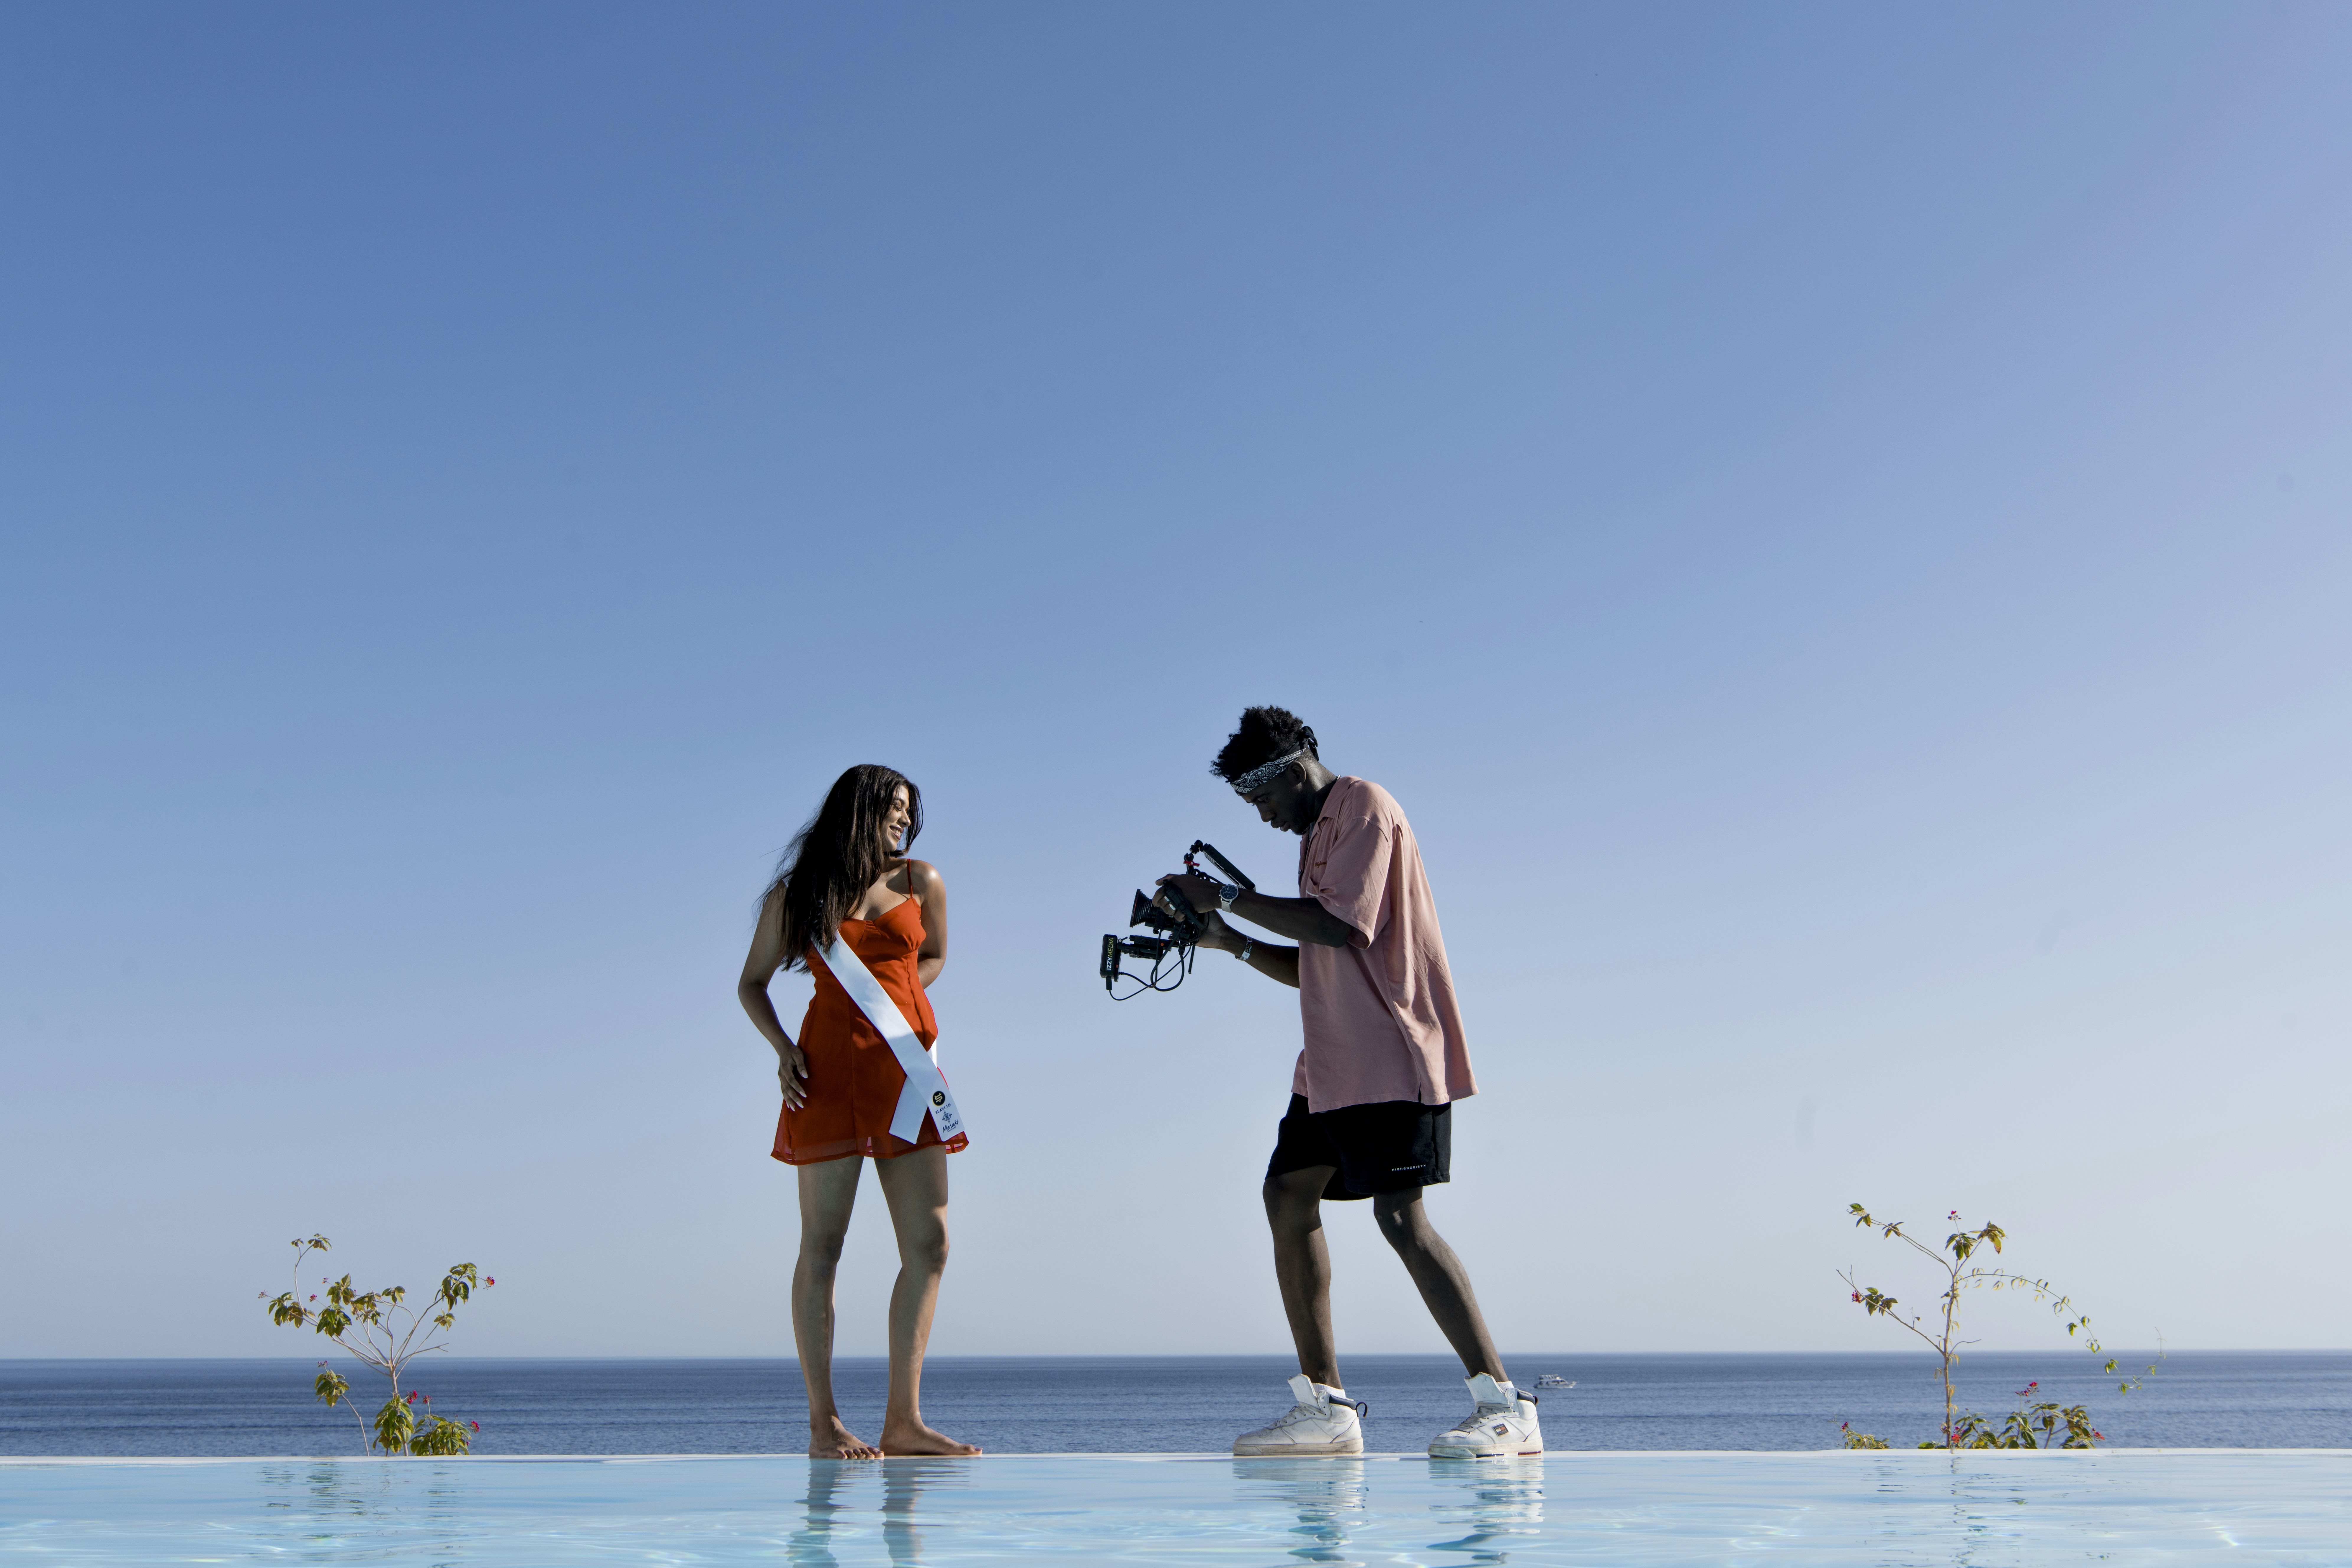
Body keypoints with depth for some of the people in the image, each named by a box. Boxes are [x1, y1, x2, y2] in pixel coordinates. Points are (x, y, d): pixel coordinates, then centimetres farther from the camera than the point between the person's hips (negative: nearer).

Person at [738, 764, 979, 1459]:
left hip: (906, 1070, 4)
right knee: (823, 1245, -3)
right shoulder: (797, 894, 5)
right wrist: (782, 1047, -6)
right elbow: (752, 984, 11)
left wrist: (895, 1003, 8)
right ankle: (824, 1423, 1)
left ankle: (903, 1420, 3)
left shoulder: (920, 882, 11)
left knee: (929, 1242, -3)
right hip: (830, 1070, -3)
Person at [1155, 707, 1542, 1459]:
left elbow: (1341, 926, -21)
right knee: (1288, 1195, 4)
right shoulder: (1319, 831, 23)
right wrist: (1233, 942, 10)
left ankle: (1505, 1407, -14)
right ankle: (1325, 1406, 5)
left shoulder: (1363, 806, -7)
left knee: (1400, 1216, -16)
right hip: (1333, 1059, 10)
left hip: (1391, 1057, -10)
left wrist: (1229, 898, -15)